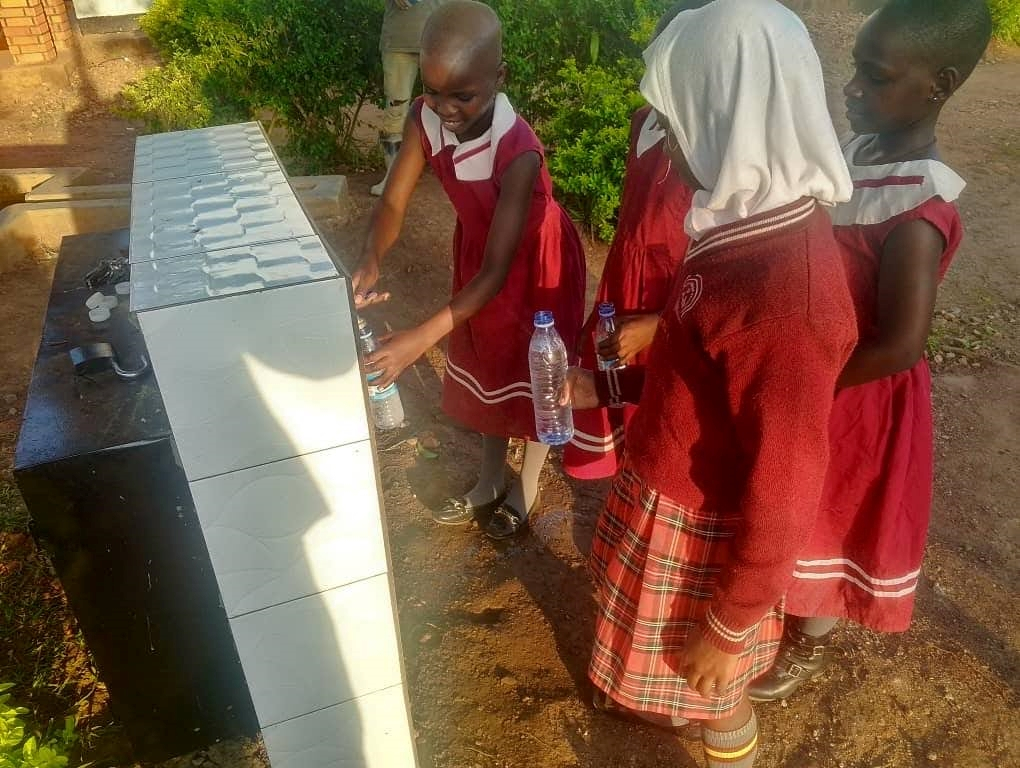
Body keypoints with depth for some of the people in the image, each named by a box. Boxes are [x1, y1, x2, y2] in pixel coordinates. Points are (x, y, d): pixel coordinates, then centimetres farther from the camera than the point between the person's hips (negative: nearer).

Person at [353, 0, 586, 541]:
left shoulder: (518, 152, -39)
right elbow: (393, 201, -19)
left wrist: (423, 338, -47)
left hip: (535, 263, -6)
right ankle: (488, 485, 42)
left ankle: (525, 490, 38)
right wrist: (369, 262, -41)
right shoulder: (424, 119, -23)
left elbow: (497, 272, -39)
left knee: (534, 375, 13)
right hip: (478, 246, 6)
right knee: (488, 369, 20)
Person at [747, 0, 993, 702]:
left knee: (825, 516, 15)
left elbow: (898, 347, -27)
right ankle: (785, 605, 55)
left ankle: (811, 645, 44)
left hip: (852, 395, -7)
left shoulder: (918, 215, -31)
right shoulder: (858, 151, -5)